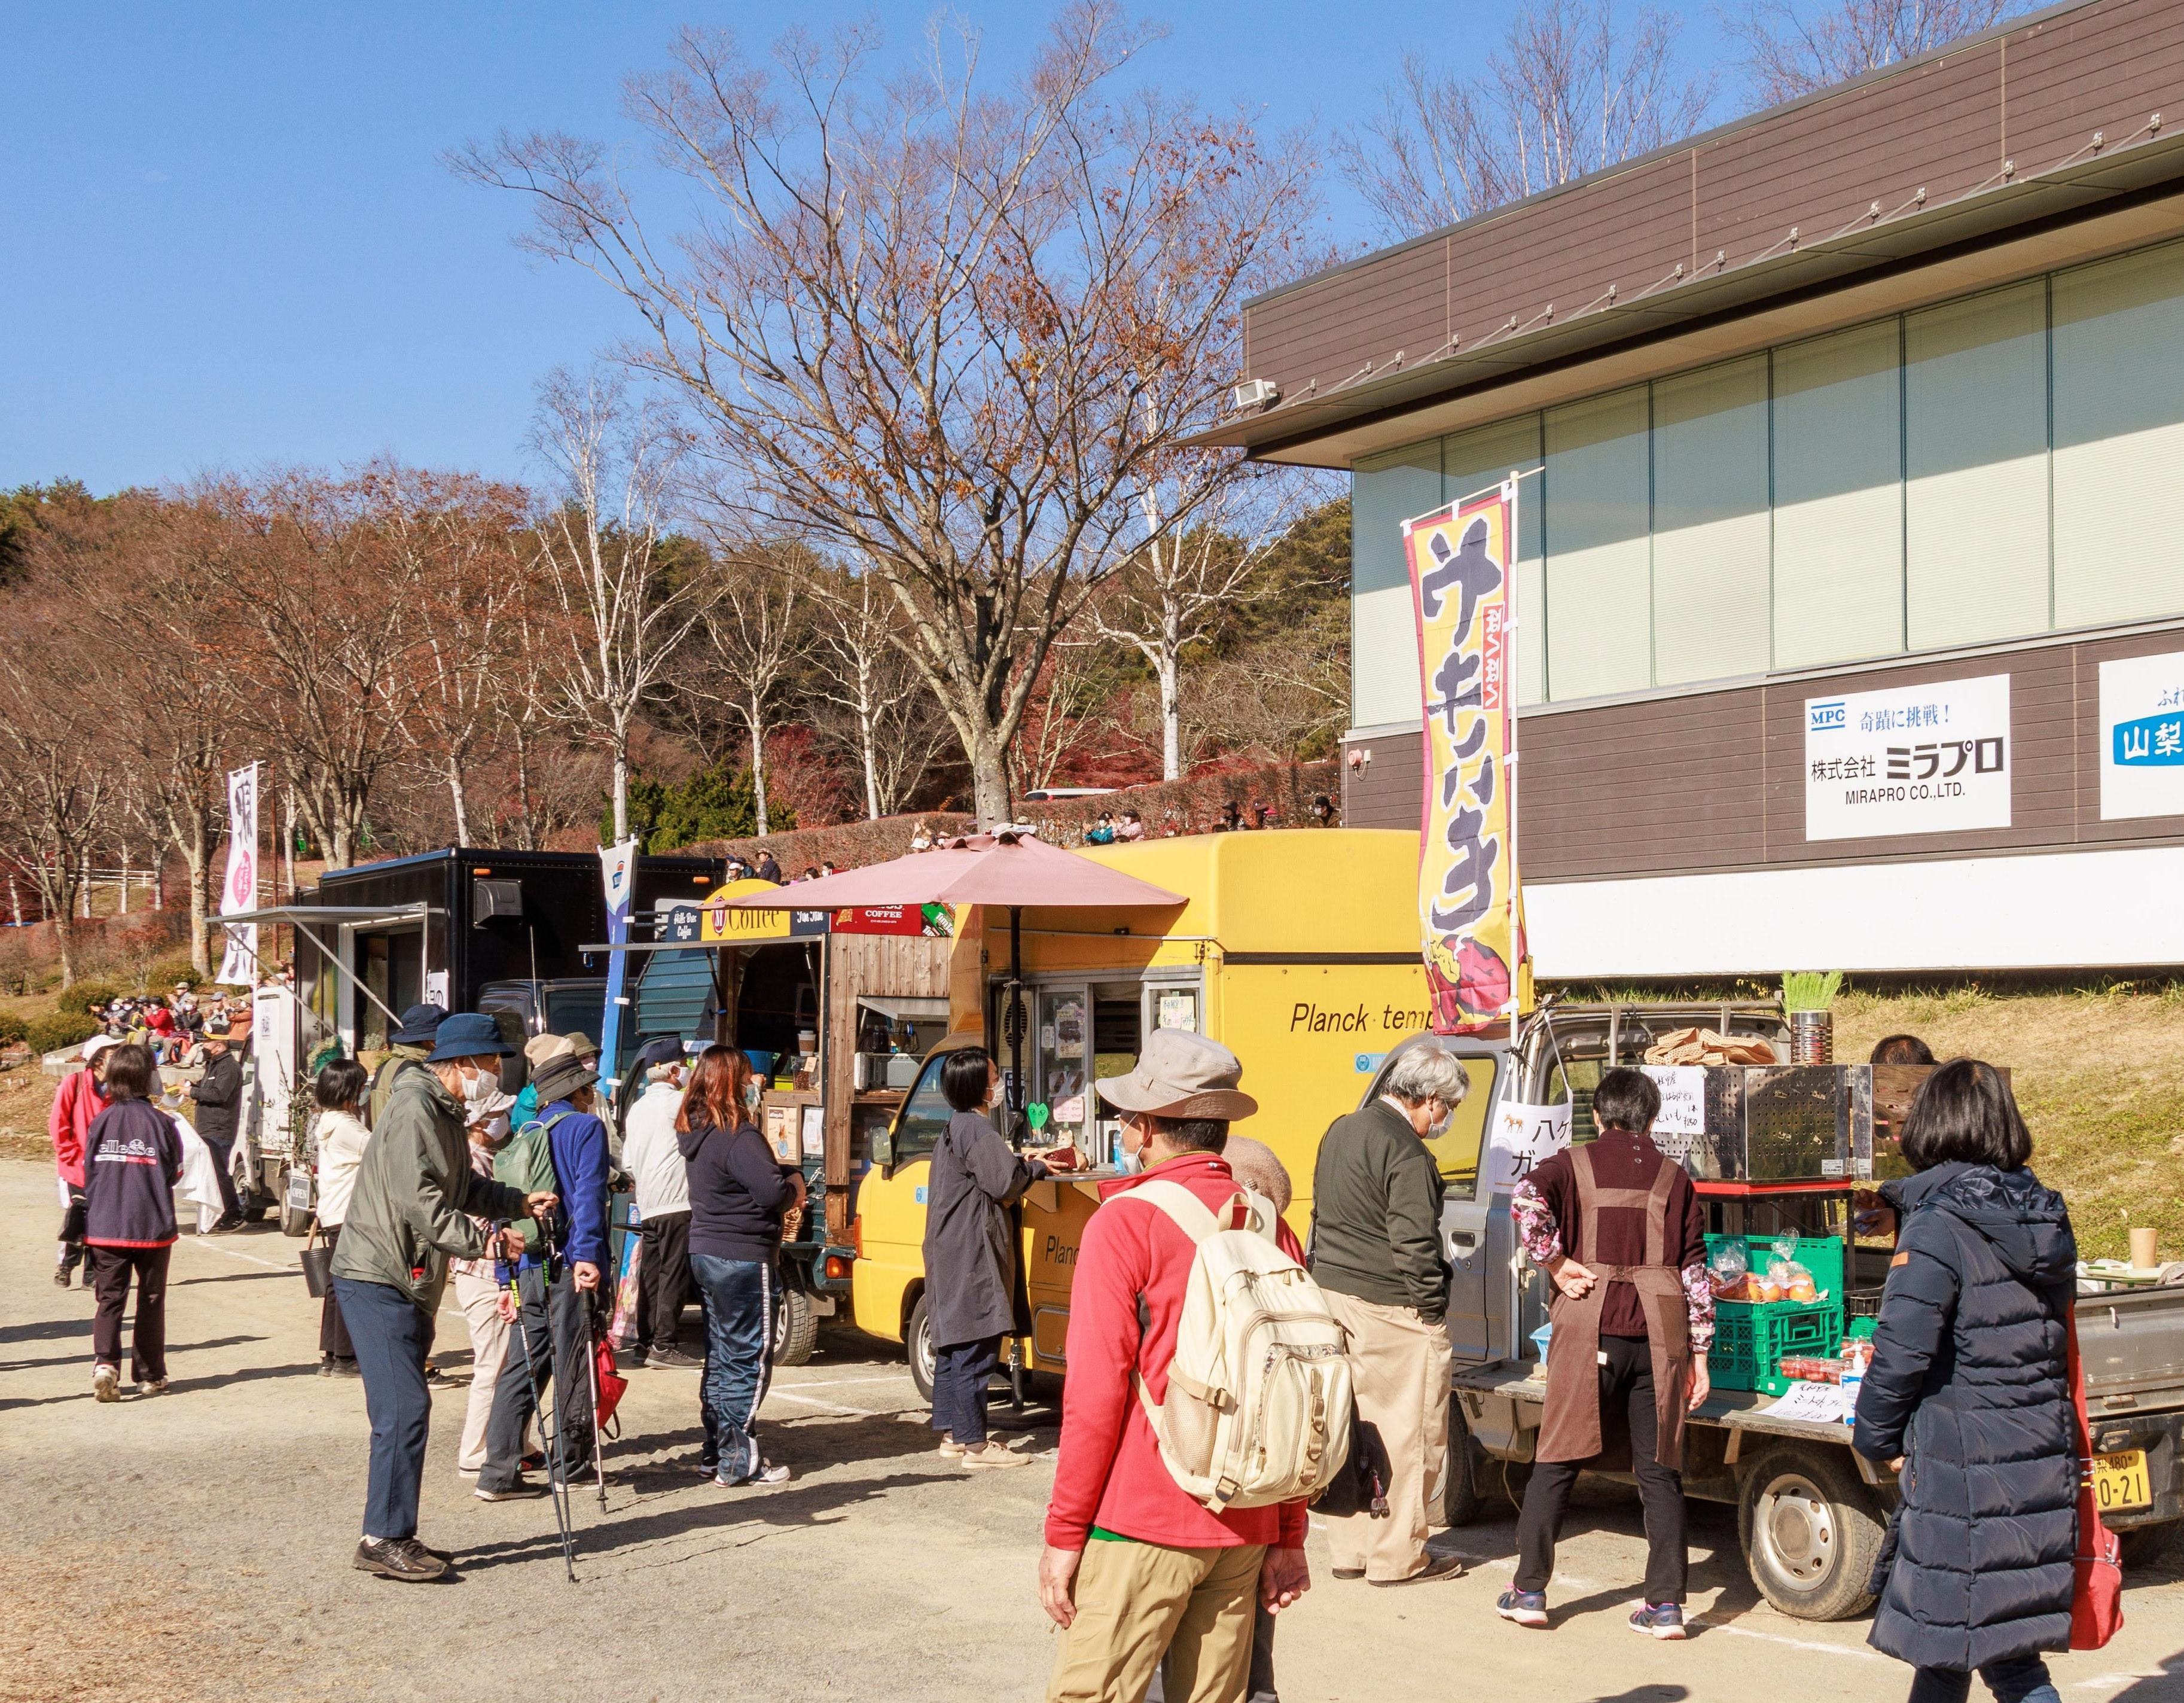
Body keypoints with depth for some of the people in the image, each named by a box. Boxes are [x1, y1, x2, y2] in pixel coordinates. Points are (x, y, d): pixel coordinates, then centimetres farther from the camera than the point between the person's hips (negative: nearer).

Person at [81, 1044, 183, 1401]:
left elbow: (88, 1173, 4)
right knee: (150, 1301, 10)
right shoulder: (161, 1122, -8)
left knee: (110, 1298, 5)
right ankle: (149, 1375, 16)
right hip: (153, 1227, -1)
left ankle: (104, 1362, -15)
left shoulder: (101, 1122, -2)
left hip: (105, 1228, 1)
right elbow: (175, 1172, 1)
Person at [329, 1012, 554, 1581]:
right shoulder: (414, 1109, -17)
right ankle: (384, 1539, -7)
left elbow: (462, 1188, 23)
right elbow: (421, 1204, -24)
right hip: (377, 1278, -11)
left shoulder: (444, 1111, 17)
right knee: (404, 1409, -12)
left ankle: (394, 1536, 20)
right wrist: (482, 1241, -25)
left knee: (406, 1411, 13)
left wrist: (520, 1202, 10)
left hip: (409, 1284, 11)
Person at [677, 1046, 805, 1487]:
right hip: (743, 1258, -9)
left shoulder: (695, 1132, 10)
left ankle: (714, 1452, 23)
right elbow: (773, 1193, -25)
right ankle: (739, 1462, 1)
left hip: (705, 1252, 9)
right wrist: (794, 1185, -4)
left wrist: (783, 1175, 1)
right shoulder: (738, 1136, -20)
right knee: (749, 1360, -2)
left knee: (721, 1357, 17)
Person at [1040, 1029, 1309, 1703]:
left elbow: (1097, 1391, -12)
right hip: (1244, 1529, 6)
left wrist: (1064, 1532, -6)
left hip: (1141, 1523, -6)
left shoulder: (1126, 1222, -8)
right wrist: (1288, 1535, 15)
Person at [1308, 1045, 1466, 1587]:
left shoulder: (1340, 1131, 11)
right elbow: (1415, 1246, -20)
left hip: (1334, 1296, 9)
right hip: (1390, 1309, -9)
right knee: (1407, 1433, 2)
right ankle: (1398, 1557, 8)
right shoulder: (1407, 1155, -18)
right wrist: (1434, 1312, -12)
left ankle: (1349, 1549, 22)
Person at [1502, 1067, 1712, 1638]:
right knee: (1659, 1469, 7)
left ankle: (1528, 1590, 11)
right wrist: (1699, 1351, 9)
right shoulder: (1674, 1178, 9)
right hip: (1659, 1332, 1)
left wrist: (1557, 1264, -8)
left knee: (1557, 1462, 9)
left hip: (1590, 1330, -1)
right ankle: (1665, 1604, 5)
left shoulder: (1574, 1165, 4)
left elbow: (1527, 1200, -18)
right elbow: (1695, 1270, 6)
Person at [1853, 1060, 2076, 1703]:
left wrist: (1877, 1436, -2)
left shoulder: (1939, 1226, -16)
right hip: (2043, 1462, 8)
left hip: (1964, 1469, -8)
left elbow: (1902, 1349, -19)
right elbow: (2053, 1336, 14)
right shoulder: (2045, 1216, 7)